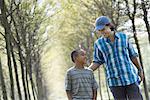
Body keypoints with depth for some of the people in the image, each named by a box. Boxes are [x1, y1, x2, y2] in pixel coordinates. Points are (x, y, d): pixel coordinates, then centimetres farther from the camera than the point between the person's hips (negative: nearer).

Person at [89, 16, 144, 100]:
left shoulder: (123, 37, 0)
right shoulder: (99, 43, -1)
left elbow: (132, 55, 10)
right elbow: (97, 62, 7)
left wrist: (140, 70, 18)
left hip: (130, 77, 0)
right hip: (115, 81, 0)